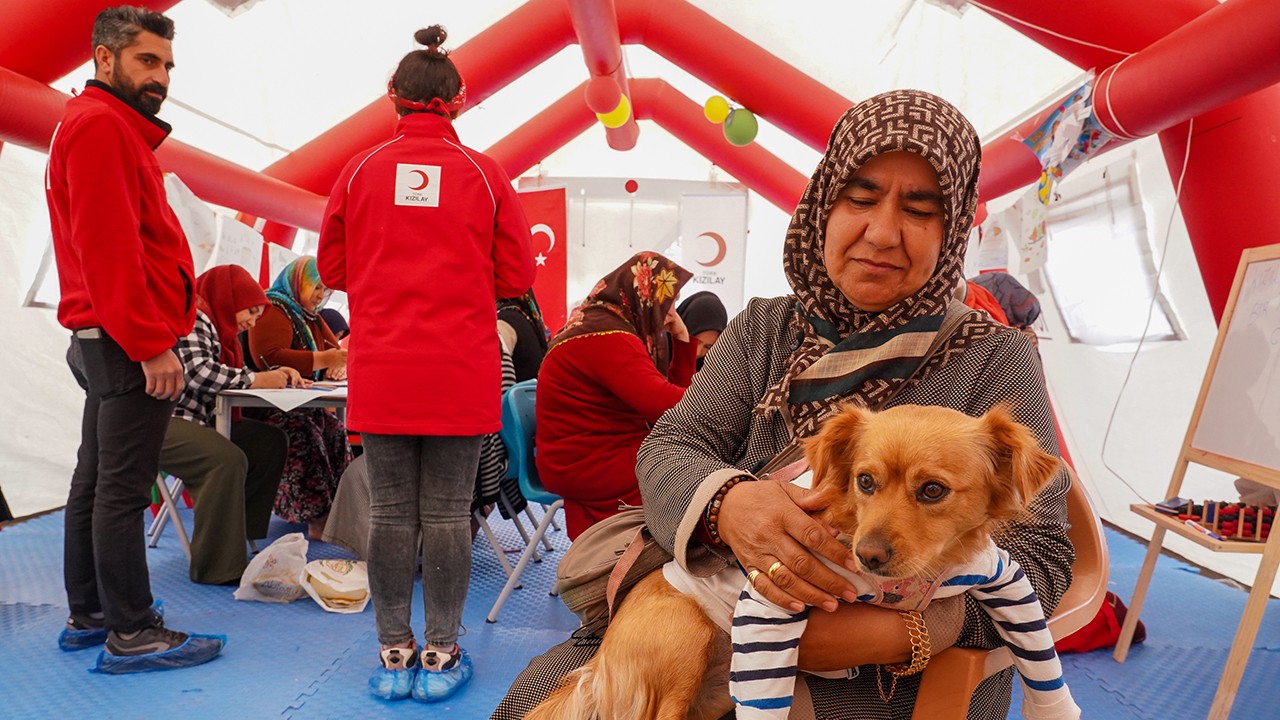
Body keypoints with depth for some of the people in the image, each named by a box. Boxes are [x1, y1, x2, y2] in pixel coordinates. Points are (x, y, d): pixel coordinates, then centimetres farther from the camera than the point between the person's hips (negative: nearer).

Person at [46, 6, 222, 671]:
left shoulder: (110, 127, 22)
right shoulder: (100, 124, -11)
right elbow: (108, 247, -20)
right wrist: (150, 343, -22)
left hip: (108, 342, 11)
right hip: (131, 343, -11)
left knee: (95, 481, 14)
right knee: (122, 489, -6)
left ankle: (87, 616, 25)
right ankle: (131, 633, 1)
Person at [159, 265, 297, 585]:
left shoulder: (216, 325, 21)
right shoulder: (192, 319, -11)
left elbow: (233, 377, 18)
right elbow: (198, 373, -25)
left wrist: (274, 376, -1)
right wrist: (256, 379, -15)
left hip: (198, 420, 11)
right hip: (164, 421, -11)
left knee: (272, 441, 4)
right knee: (229, 458, -32)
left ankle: (236, 532, 5)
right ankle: (217, 567, -25)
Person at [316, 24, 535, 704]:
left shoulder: (362, 170, 3)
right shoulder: (485, 174, 0)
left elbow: (332, 269, 10)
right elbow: (516, 276, 3)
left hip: (382, 370, 1)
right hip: (461, 372, -1)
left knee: (390, 512, 9)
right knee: (447, 513, 5)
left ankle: (395, 656, 18)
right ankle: (440, 658, 13)